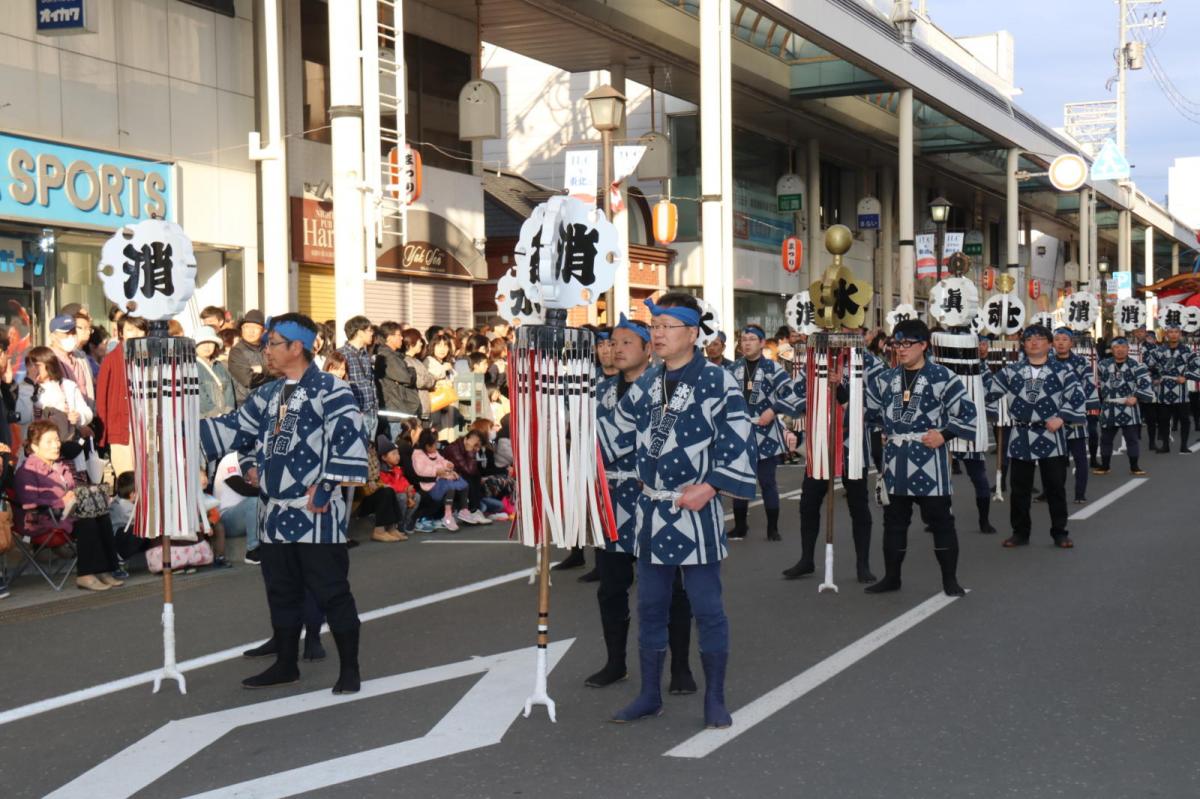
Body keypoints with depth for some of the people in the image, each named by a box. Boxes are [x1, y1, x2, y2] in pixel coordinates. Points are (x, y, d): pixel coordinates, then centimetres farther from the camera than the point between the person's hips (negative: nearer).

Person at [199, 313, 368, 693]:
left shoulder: (330, 390, -10)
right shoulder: (267, 395, 14)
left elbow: (351, 443, -17)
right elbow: (234, 429, 17)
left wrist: (326, 487, -18)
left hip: (316, 515, -8)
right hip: (275, 512, 8)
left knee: (330, 590, -2)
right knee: (281, 590, 15)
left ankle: (349, 668, 8)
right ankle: (286, 664, 27)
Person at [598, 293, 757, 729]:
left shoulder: (717, 382, -10)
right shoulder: (646, 384, 9)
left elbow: (741, 445, -12)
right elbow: (615, 434, 14)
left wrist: (710, 487, -17)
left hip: (696, 511, -6)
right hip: (651, 512, 6)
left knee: (707, 607, 2)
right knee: (650, 606, 13)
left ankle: (714, 699, 15)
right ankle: (650, 695, 24)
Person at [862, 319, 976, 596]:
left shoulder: (942, 377, -8)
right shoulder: (886, 379, 8)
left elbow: (967, 412, -7)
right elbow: (867, 406, 21)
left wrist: (944, 434, -12)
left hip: (928, 461, -5)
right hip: (895, 461, 5)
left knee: (940, 520, 1)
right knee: (894, 520, 12)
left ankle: (950, 579, 9)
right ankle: (891, 577, 22)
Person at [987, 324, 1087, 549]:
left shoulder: (1062, 370, 0)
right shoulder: (1011, 371, 6)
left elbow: (1078, 398, -4)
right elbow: (988, 391, 8)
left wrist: (1061, 417, -12)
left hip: (1051, 436, -2)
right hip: (1020, 437, 2)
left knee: (1055, 487, 4)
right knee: (1020, 488, 8)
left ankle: (1059, 532, 16)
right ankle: (1020, 532, 19)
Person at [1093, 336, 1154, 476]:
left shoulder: (1136, 366, -5)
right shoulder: (1104, 365, 6)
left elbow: (1146, 385, -9)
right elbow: (1099, 382, 19)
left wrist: (1136, 397, -17)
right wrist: (1100, 399, 15)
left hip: (1128, 407, -3)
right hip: (1108, 408, 3)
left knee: (1132, 438, 1)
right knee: (1105, 438, 11)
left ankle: (1134, 467, 9)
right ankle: (1105, 465, 24)